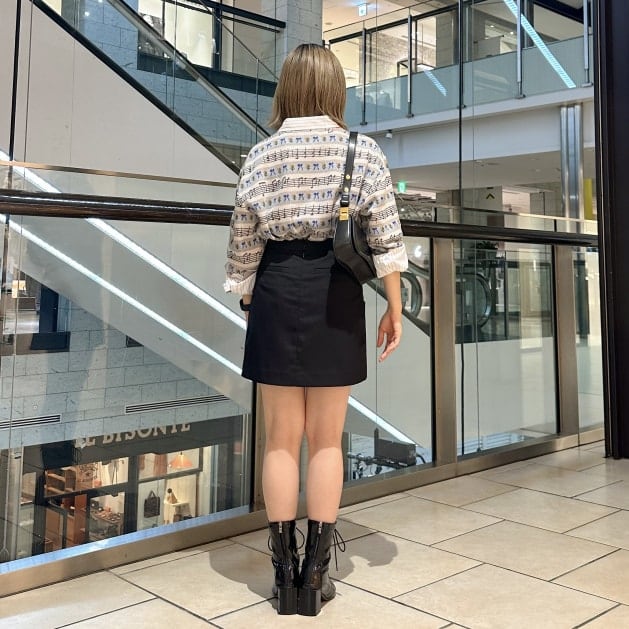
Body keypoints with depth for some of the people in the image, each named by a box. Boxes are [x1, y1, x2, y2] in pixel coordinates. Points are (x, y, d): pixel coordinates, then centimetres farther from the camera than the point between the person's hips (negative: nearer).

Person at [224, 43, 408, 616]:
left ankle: (285, 575, 15)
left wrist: (248, 303, 16)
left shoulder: (261, 155, 3)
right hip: (336, 294, 0)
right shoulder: (363, 151, 2)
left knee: (282, 439, 8)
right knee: (327, 441, 9)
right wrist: (395, 308, 5)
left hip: (277, 293, 1)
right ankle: (315, 576, 15)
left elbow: (243, 241, 4)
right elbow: (386, 236, -2)